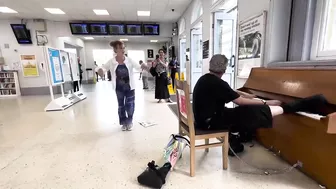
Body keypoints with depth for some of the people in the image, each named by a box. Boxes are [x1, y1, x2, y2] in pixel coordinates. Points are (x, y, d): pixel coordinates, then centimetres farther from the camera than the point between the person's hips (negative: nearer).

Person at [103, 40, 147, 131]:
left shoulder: (129, 60, -7)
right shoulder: (111, 62, -7)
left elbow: (138, 67, -4)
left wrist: (142, 66, -26)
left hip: (129, 86, 0)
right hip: (119, 87, 1)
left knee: (130, 105, 4)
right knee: (121, 105, 11)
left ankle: (129, 122, 25)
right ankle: (124, 123, 29)